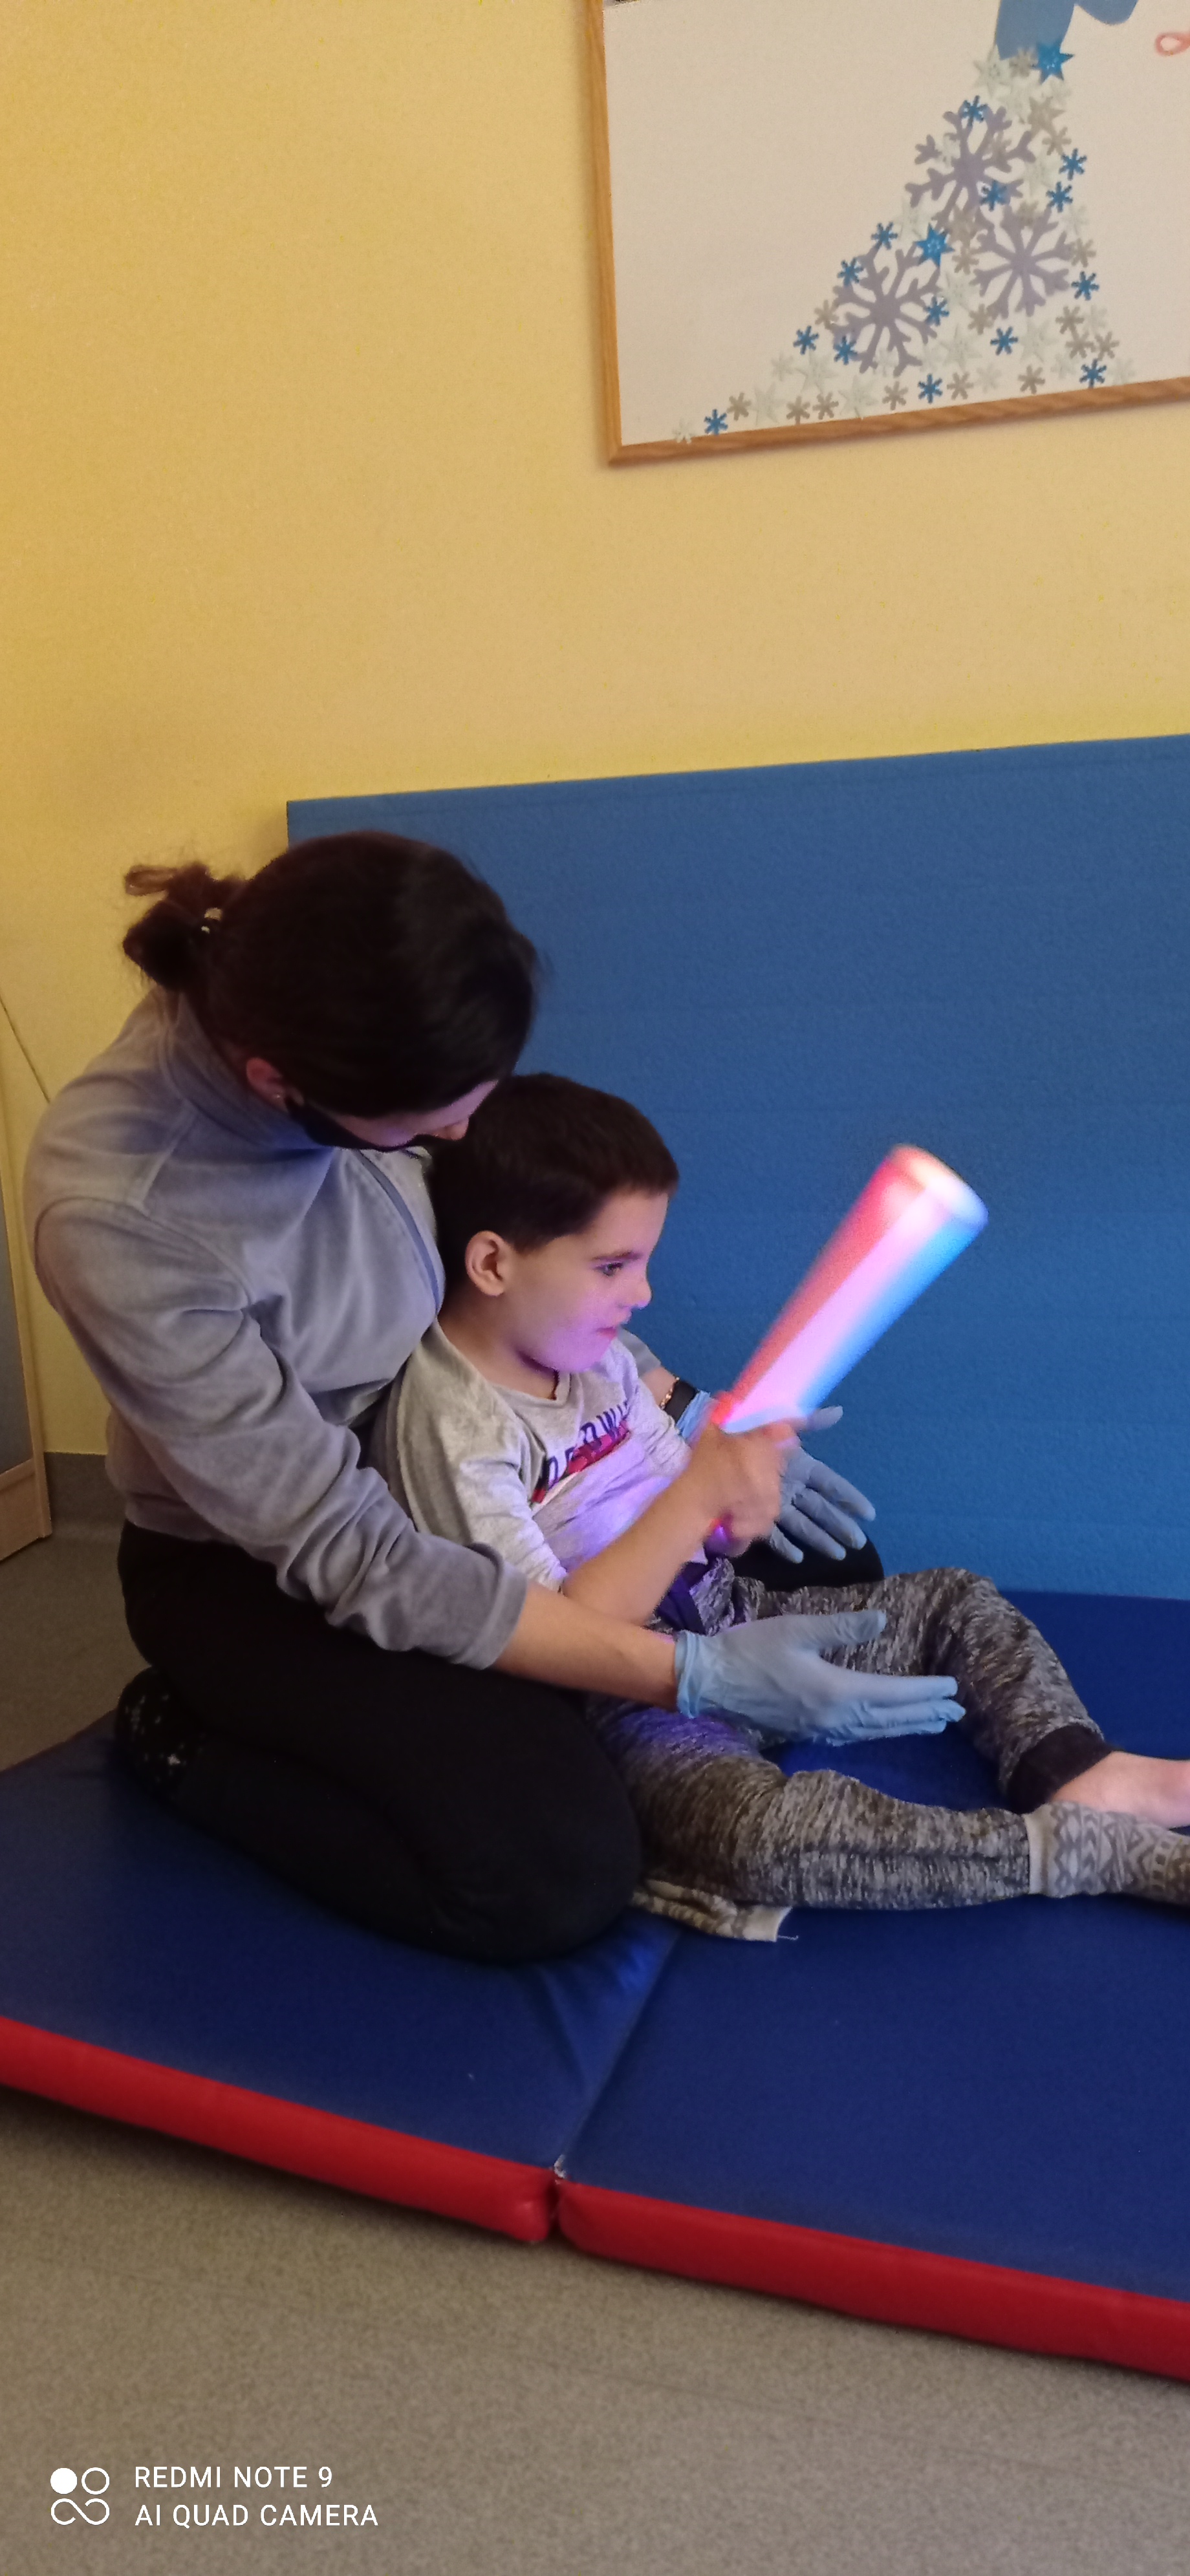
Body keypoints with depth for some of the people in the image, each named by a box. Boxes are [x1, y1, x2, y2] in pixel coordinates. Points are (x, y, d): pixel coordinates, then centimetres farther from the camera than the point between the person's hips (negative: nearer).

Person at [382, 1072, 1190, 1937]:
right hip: (621, 1705, -9)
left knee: (954, 1600, 11)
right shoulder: (452, 1429, -21)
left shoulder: (591, 1352, 5)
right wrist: (700, 1492, -32)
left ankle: (1082, 1773, -11)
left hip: (717, 1617, 9)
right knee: (772, 1830, -36)